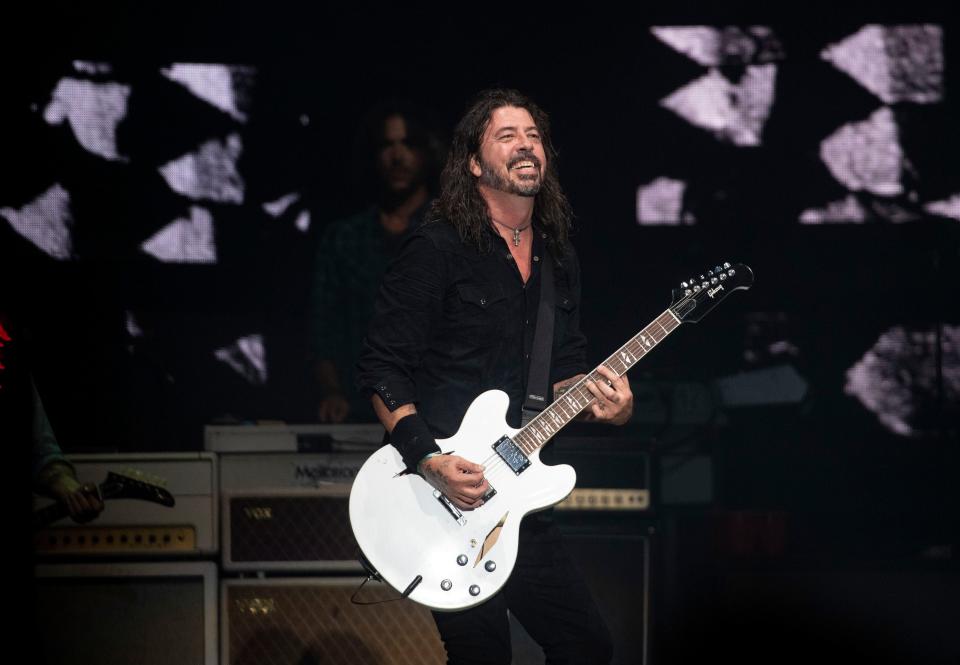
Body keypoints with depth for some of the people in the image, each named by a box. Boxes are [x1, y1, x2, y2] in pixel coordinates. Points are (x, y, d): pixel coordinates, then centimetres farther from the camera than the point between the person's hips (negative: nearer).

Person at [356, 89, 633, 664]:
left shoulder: (559, 260, 13)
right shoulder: (438, 250, -10)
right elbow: (382, 369, -11)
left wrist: (608, 401, -3)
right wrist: (428, 460, -22)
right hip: (443, 493, -7)